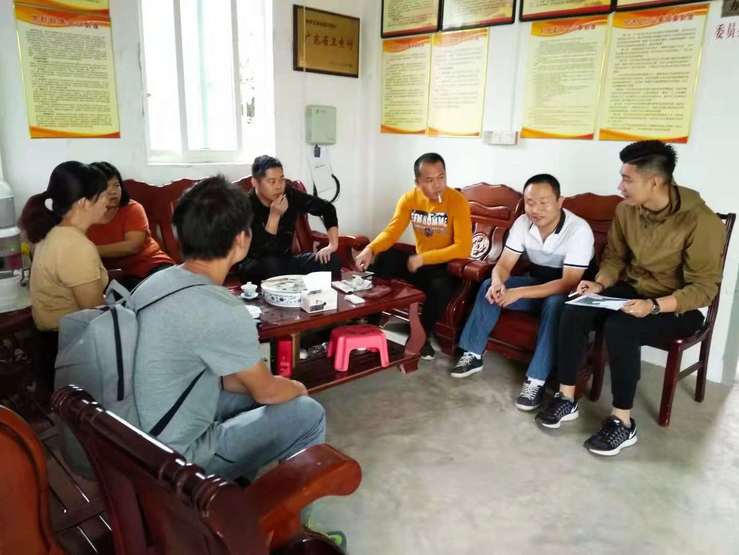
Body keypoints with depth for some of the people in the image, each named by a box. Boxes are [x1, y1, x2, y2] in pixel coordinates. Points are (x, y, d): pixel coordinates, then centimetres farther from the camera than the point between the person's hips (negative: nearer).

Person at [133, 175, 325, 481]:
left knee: (252, 390, 22)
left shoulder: (154, 282, -2)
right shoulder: (222, 310, -29)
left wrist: (275, 384, 8)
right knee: (309, 414, 3)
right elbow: (267, 391, -13)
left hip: (146, 437, 8)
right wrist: (296, 388, 9)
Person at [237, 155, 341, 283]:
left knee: (330, 261, -19)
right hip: (253, 264, -3)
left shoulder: (290, 195, -8)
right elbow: (259, 251, -24)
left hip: (285, 260, 4)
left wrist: (333, 244, -8)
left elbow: (327, 208, 2)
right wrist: (274, 215, -27)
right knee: (272, 265, -38)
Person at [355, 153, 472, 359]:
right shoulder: (409, 198, -5)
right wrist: (370, 249, -32)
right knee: (380, 259, -19)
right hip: (418, 261, 4)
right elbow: (391, 232, -11)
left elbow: (463, 248, -26)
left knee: (441, 287, -36)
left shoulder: (457, 201, -19)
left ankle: (421, 337, -9)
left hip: (445, 265, -4)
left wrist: (423, 258, -29)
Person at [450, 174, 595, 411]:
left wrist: (518, 293, -36)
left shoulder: (579, 229, -27)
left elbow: (569, 283, -31)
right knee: (489, 287, -15)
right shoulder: (522, 223, -10)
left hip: (567, 293, -5)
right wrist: (498, 283, -34)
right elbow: (504, 264, -9)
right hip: (537, 282, 5)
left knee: (555, 304, -37)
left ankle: (536, 379, -29)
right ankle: (473, 355, -5)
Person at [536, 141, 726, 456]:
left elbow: (704, 289, -20)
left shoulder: (700, 221, -23)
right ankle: (566, 399, -8)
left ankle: (623, 423, -17)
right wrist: (600, 284, -13)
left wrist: (654, 305, -34)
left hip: (678, 308, -5)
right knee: (574, 312, -21)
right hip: (633, 291, 6)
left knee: (619, 327, -34)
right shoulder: (626, 210, -5)